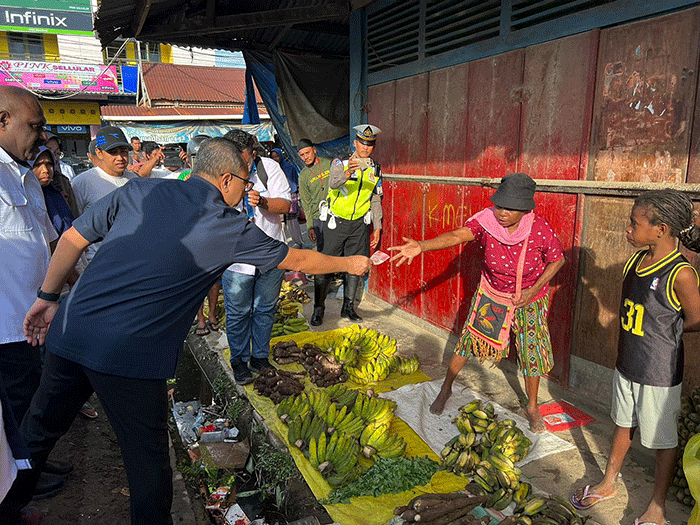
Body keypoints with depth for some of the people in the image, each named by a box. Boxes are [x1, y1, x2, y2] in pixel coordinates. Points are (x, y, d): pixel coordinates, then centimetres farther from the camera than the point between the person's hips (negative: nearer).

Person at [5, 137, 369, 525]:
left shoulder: (140, 191, 6)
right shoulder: (231, 227, -3)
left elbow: (73, 239, 9)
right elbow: (297, 260, 8)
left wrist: (48, 297, 19)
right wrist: (350, 264, 23)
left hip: (69, 332, 6)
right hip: (131, 357, -6)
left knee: (39, 430, 26)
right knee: (147, 461, 13)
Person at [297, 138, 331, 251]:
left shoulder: (329, 163, 2)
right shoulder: (303, 176, 6)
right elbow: (306, 203, 8)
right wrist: (310, 227, 3)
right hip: (318, 217, 1)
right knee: (322, 249, 1)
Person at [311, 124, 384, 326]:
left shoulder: (376, 170, 7)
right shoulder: (340, 163, -7)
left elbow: (375, 201, 13)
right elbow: (333, 183, -28)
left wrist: (377, 227, 9)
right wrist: (346, 174, -49)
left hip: (360, 224, 4)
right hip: (336, 222, -4)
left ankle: (348, 307, 21)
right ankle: (318, 309, 8)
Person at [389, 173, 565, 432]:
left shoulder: (539, 228, -24)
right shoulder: (486, 221, -24)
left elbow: (557, 260, -8)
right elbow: (456, 236, -39)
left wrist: (533, 290, -17)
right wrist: (422, 246, -56)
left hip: (529, 298, 0)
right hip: (491, 294, 0)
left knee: (532, 351, 7)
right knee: (468, 340, 2)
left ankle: (532, 408, 31)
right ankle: (446, 389, 26)